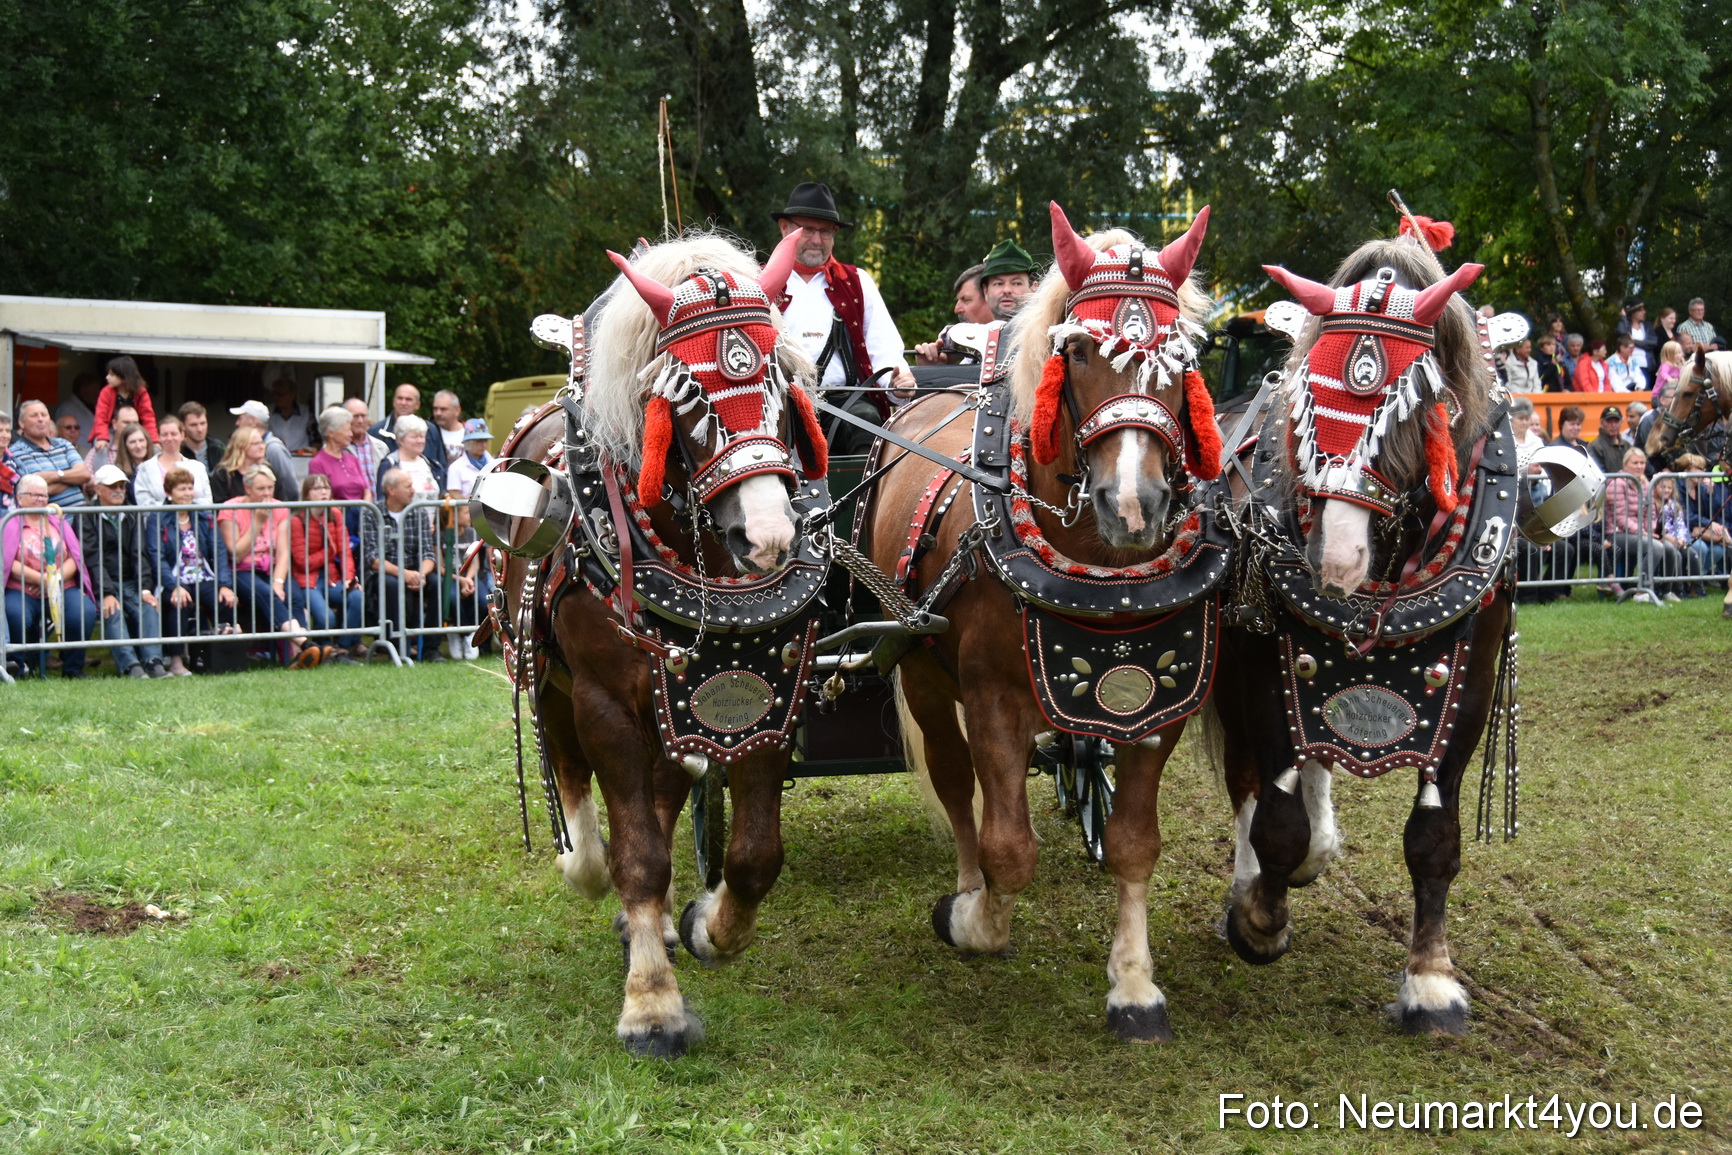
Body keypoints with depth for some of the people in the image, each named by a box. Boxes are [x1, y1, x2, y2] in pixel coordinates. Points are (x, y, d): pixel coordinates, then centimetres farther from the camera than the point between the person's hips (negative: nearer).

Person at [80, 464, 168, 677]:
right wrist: (107, 594, -23)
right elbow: (93, 559, -10)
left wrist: (145, 589, -11)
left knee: (149, 606, -26)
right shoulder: (87, 518, 2)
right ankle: (130, 666, -46)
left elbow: (140, 554, 5)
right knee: (113, 612, -33)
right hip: (101, 585, -4)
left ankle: (153, 662, -41)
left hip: (130, 583, 4)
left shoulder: (133, 516, 16)